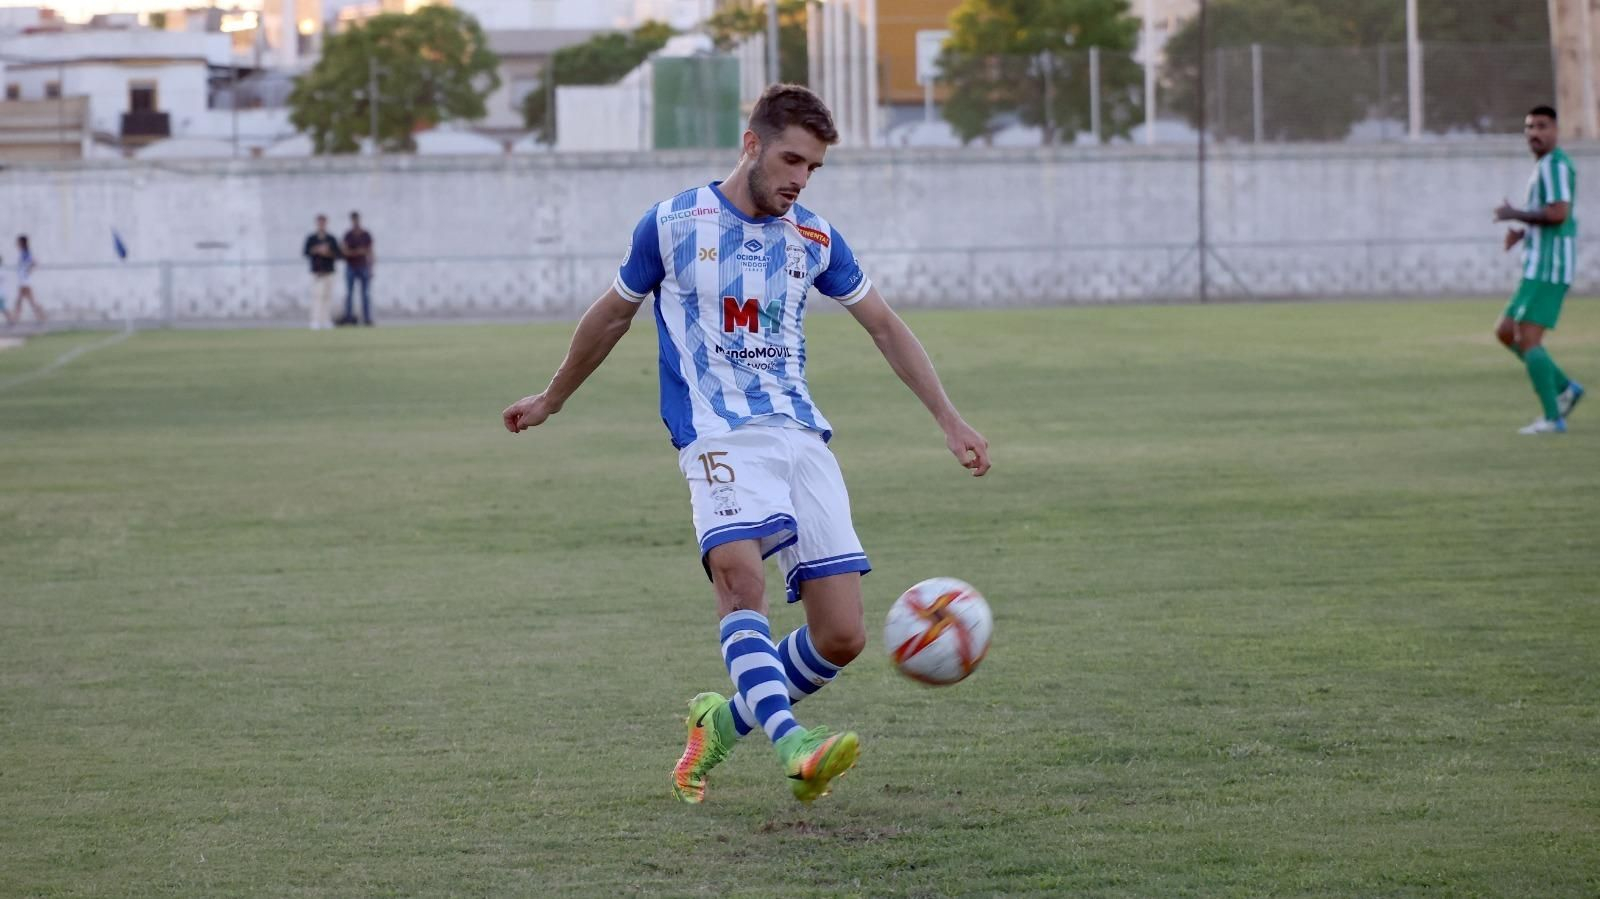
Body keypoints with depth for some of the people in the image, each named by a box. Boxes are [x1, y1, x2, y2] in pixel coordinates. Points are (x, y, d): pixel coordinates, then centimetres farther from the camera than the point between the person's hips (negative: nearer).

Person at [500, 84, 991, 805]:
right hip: (720, 439, -4)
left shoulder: (814, 239, 11)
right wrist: (551, 400, 28)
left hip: (803, 440, 4)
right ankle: (791, 744, -48)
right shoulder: (673, 225, 2)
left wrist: (950, 421, 15)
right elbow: (612, 315, 17)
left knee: (842, 637, -6)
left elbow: (884, 327, 20)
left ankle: (724, 719, 18)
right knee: (739, 575, -34)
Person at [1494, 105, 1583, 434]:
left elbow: (1558, 213, -24)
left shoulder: (1555, 164, -11)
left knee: (1528, 339, -11)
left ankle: (1552, 418, -10)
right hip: (1539, 268, 10)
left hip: (1547, 268, -10)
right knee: (1505, 332, 13)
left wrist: (1515, 215, -11)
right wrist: (1522, 233, 13)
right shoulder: (1544, 167, 21)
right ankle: (1565, 389, 14)